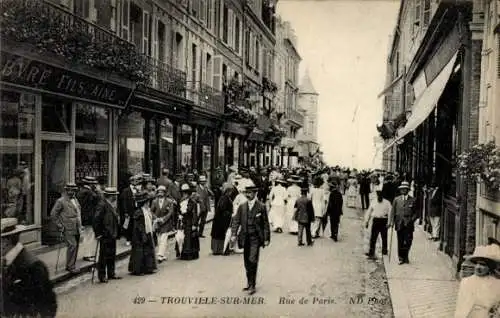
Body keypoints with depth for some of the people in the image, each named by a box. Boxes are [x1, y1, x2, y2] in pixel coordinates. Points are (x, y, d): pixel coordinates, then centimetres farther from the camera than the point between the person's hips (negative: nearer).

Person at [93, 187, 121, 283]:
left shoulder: (112, 204, 13)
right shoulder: (102, 204, -16)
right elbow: (97, 220, -19)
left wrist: (116, 232, 14)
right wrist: (98, 233, -18)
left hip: (112, 234, 9)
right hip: (105, 235, -9)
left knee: (112, 255, 15)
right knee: (104, 255, -1)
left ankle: (111, 273, 25)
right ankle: (102, 276, 8)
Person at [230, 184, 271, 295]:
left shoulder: (261, 207, -4)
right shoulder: (242, 207, 7)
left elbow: (266, 223, -2)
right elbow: (236, 221, 5)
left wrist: (266, 238, -5)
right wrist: (234, 234, -7)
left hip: (256, 238, -4)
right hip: (245, 238, 4)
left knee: (252, 261, -12)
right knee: (247, 262, 12)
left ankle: (252, 286, -4)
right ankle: (249, 283, 26)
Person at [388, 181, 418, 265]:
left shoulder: (412, 200, 6)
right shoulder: (396, 199, 9)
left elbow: (416, 213, 8)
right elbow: (392, 211, 6)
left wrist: (411, 220, -9)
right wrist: (391, 222, -5)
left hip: (409, 225, -1)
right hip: (399, 224, 1)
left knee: (408, 241, -4)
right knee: (400, 242, 2)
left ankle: (406, 256, 20)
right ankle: (401, 258, 12)